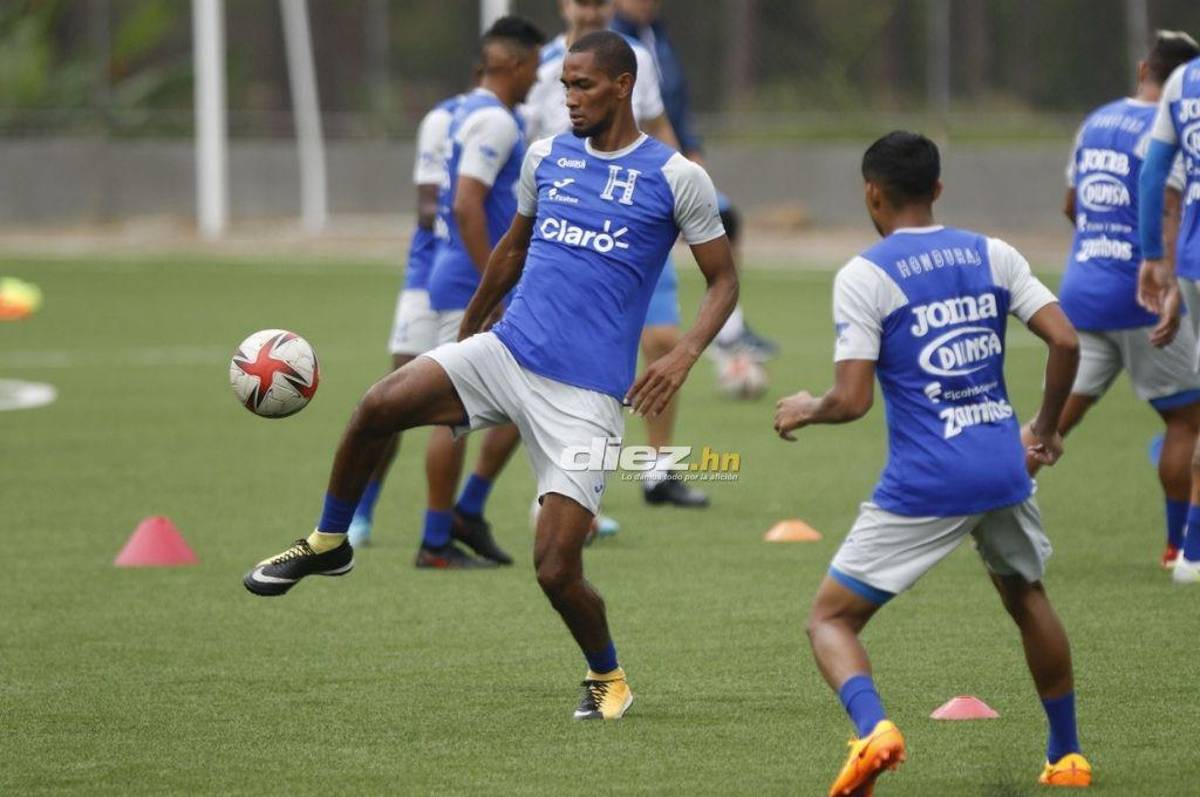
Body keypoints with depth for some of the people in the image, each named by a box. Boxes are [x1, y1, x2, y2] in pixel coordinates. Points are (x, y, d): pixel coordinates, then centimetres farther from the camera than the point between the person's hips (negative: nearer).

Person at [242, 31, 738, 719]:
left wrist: (684, 355, -14)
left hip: (585, 396, -4)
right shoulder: (547, 157, 11)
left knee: (556, 569, -10)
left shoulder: (676, 178, -2)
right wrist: (466, 332, 31)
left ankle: (607, 676, 21)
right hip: (506, 351, 4)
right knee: (379, 407, -22)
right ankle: (328, 543, 2)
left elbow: (724, 281, 3)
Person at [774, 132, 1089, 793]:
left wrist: (804, 410, 10)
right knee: (1027, 598, 30)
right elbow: (1065, 343, 0)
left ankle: (873, 727, -24)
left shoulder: (862, 276, -6)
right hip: (1003, 468, 5)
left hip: (922, 486, -5)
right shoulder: (992, 256, 7)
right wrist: (1046, 428, 15)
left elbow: (852, 401, -11)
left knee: (830, 619, 4)